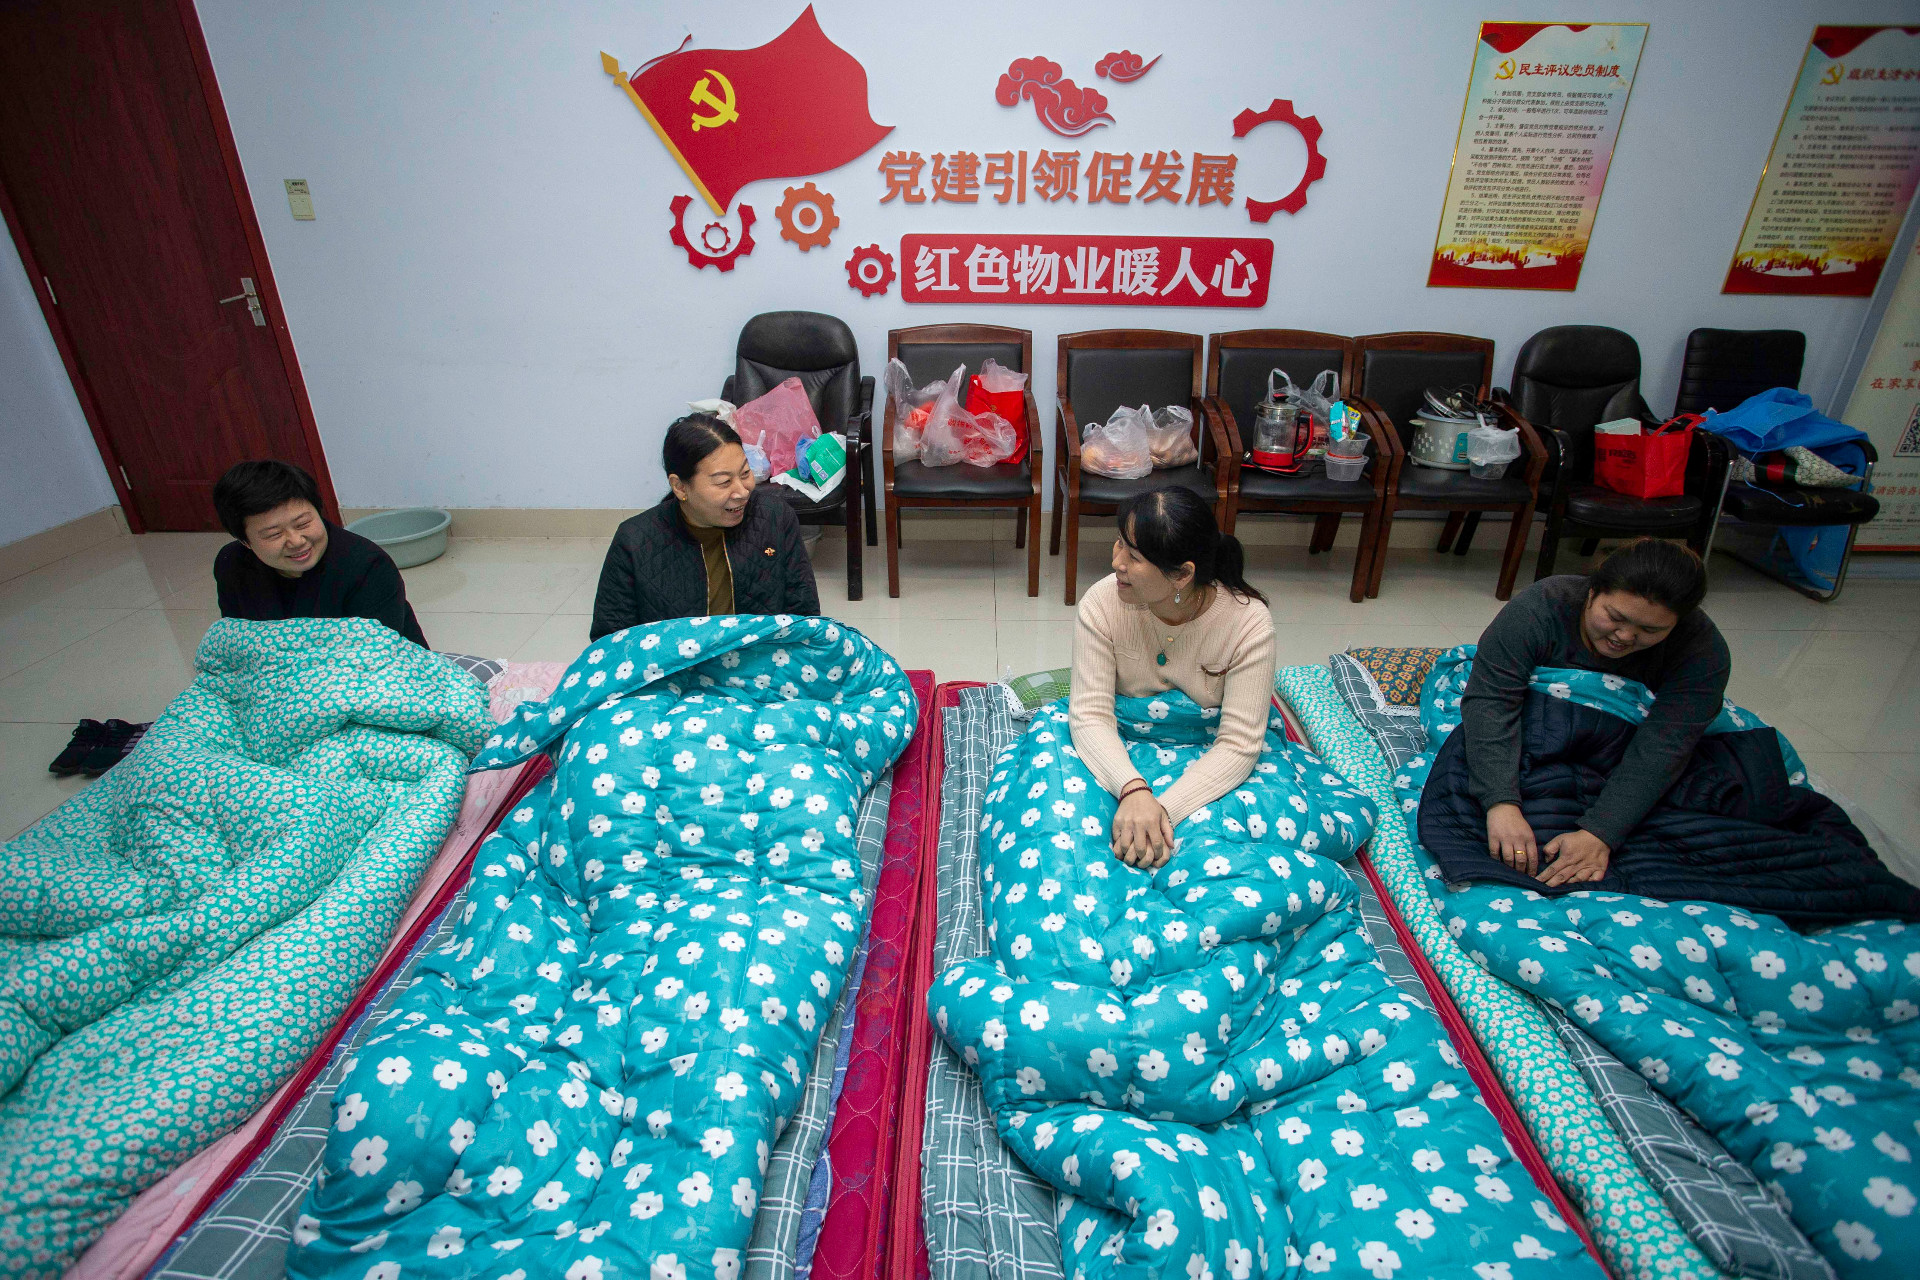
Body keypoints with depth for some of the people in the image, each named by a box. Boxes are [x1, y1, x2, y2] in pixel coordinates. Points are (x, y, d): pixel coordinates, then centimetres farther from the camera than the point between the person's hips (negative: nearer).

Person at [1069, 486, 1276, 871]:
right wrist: (1133, 791, -38)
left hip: (1206, 762, 1)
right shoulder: (1102, 602, -18)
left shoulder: (1249, 623, -21)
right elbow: (1090, 714, -20)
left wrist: (1165, 809, -34)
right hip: (1118, 751, -1)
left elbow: (1238, 744, -21)